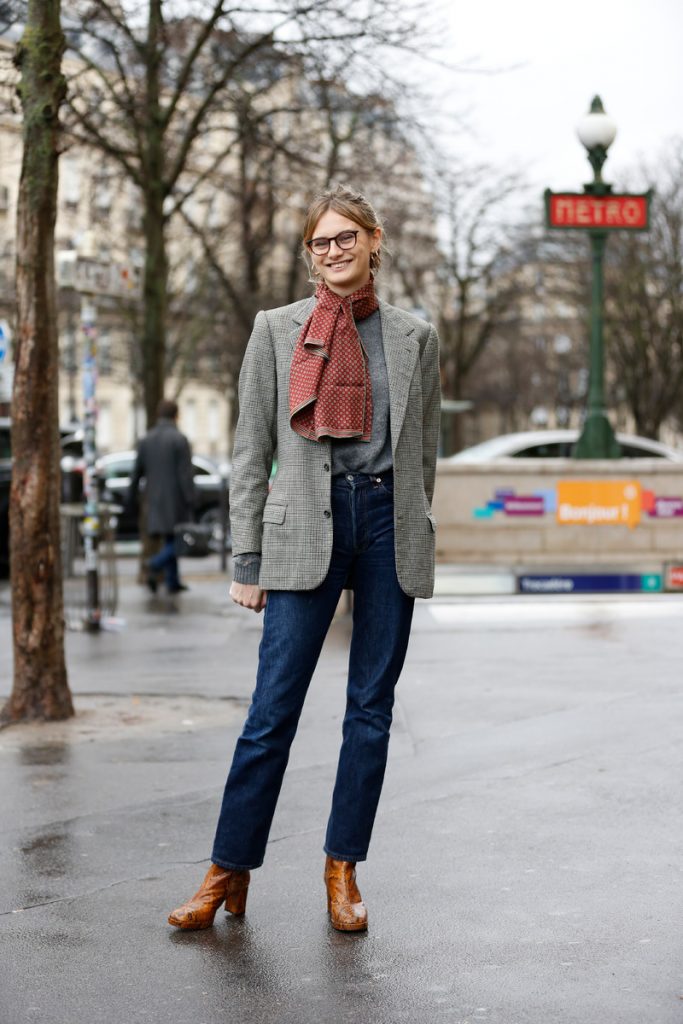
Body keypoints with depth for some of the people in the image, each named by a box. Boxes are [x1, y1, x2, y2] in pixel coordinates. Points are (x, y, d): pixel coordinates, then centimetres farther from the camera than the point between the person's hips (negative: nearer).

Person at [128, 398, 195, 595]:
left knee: (169, 541, 14)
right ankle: (155, 565, -22)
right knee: (178, 540, 1)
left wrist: (131, 498, 17)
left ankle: (173, 582, 13)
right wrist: (190, 501, -13)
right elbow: (186, 473, -15)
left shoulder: (146, 440, 6)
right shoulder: (179, 439, -11)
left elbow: (137, 472, 9)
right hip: (175, 499, -6)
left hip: (155, 499, 6)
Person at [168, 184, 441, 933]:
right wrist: (247, 559, -1)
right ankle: (229, 872, 5)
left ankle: (343, 871, 15)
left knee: (371, 709, 5)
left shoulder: (414, 337, 10)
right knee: (273, 708, -4)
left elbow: (424, 451, 15)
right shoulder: (276, 330, 5)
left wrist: (412, 545, 12)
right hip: (306, 529, -2)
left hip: (390, 527, 2)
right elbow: (250, 451, 4)